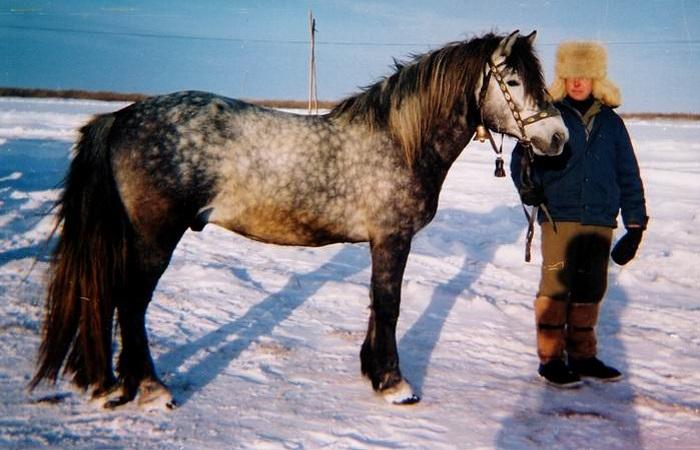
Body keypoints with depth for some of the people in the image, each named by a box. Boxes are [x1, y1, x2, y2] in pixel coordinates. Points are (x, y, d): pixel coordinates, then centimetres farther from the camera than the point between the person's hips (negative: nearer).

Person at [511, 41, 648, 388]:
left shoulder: (611, 122, 10)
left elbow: (628, 174, 13)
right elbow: (522, 156, 3)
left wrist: (635, 222, 10)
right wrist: (526, 184, -18)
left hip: (600, 222, 4)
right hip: (558, 218, -3)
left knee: (590, 290, 11)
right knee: (555, 287, 0)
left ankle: (582, 355, 24)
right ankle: (550, 359, 11)